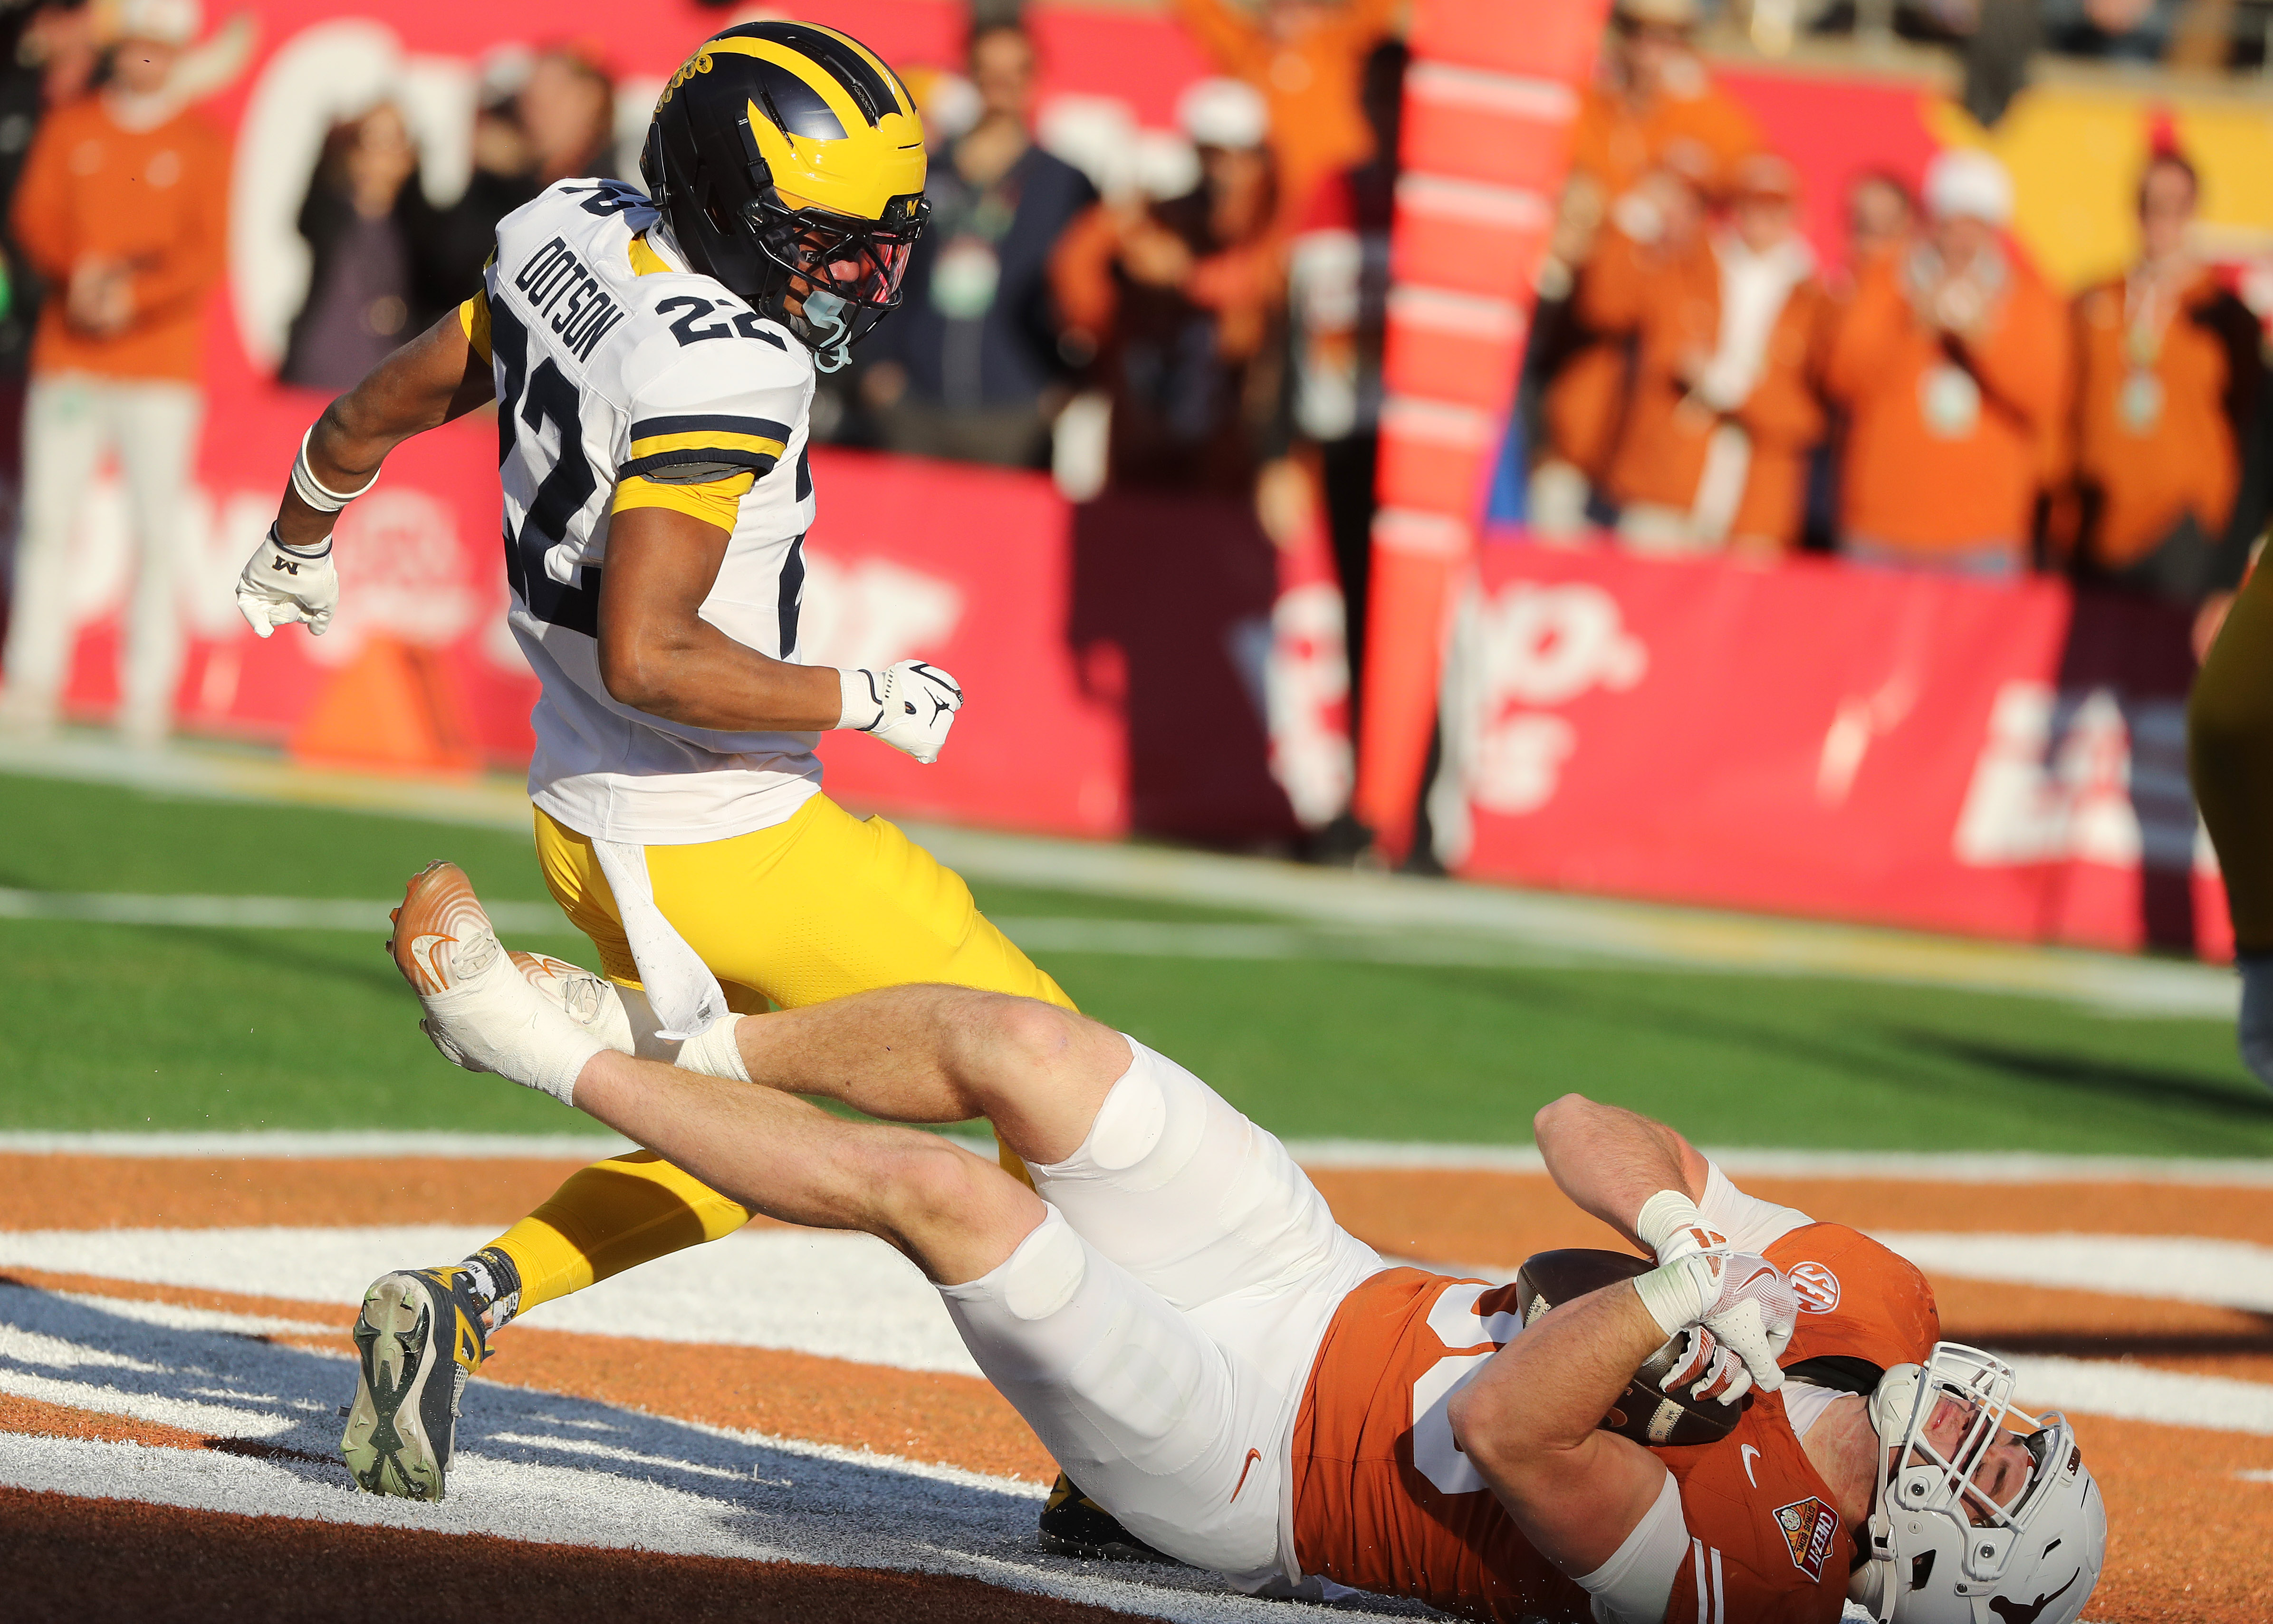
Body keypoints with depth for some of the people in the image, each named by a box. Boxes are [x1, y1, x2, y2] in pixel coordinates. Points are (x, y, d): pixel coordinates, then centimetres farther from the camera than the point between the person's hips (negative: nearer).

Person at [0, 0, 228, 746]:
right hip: (67, 360, 2)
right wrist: (80, 271, -15)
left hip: (160, 362, -2)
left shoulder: (201, 144, 4)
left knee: (157, 530, -6)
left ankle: (148, 693, -4)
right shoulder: (70, 129, 11)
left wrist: (135, 293, -19)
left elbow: (207, 254, -4)